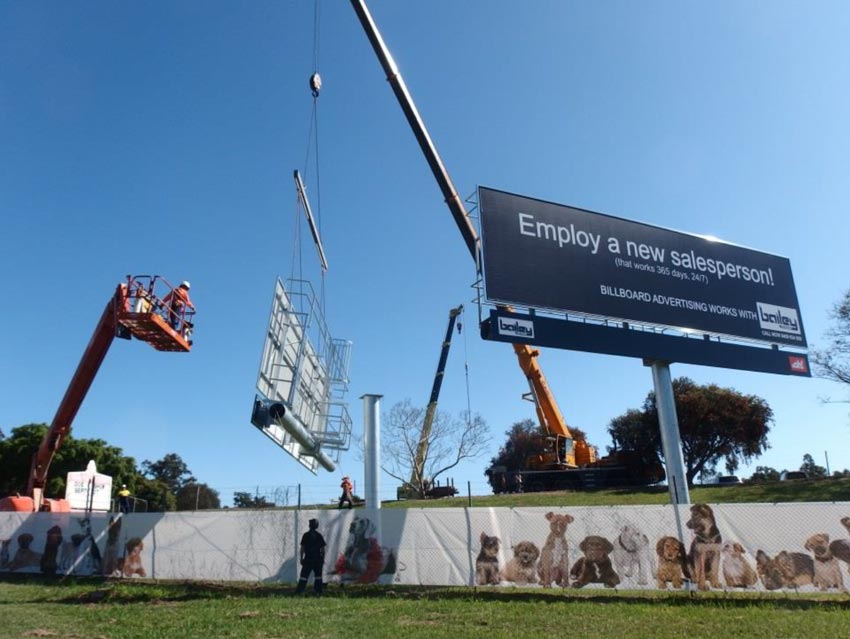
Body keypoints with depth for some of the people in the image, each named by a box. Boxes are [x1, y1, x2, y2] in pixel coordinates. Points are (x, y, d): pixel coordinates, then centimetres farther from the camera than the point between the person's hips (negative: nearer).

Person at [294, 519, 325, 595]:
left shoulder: (306, 535, -2)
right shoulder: (319, 535, 2)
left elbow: (302, 548, -3)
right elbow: (322, 549, 2)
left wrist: (301, 558, 3)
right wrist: (323, 559, 10)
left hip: (308, 559, -1)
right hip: (317, 559, 1)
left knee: (304, 576, 3)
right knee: (318, 577, 9)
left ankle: (298, 592, -1)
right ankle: (318, 592, 4)